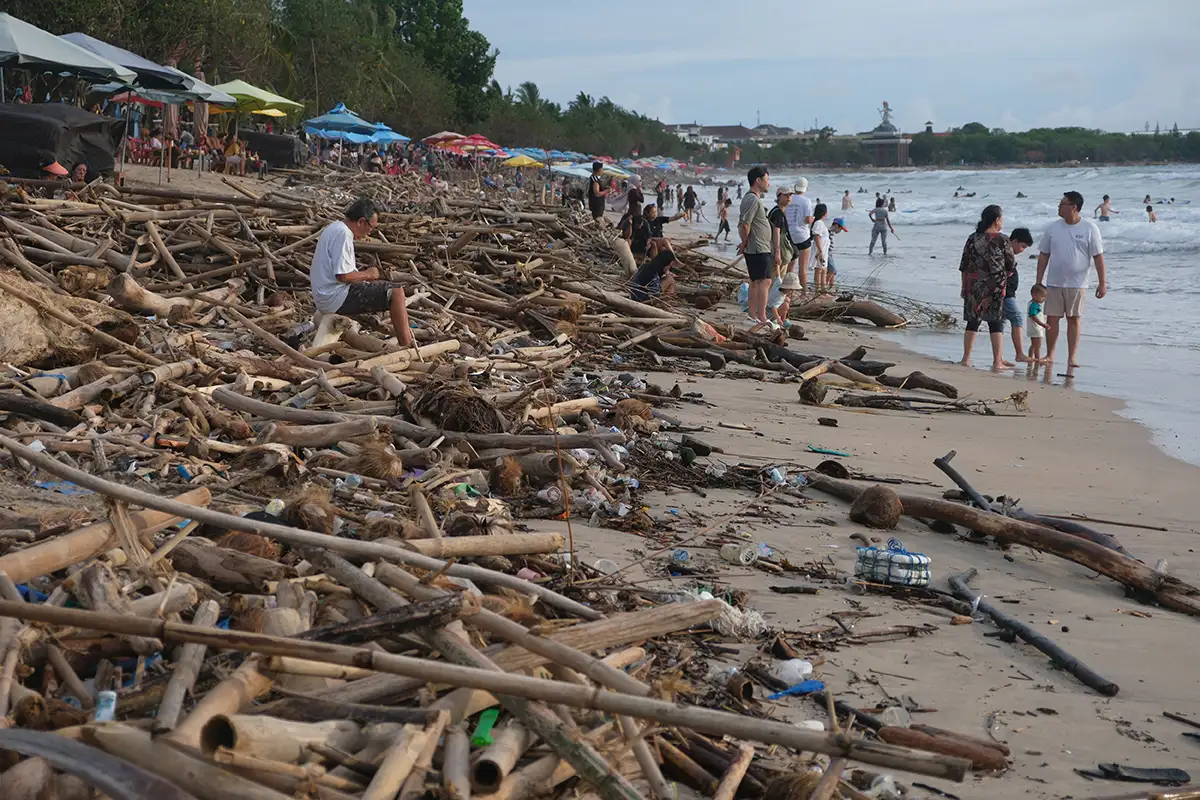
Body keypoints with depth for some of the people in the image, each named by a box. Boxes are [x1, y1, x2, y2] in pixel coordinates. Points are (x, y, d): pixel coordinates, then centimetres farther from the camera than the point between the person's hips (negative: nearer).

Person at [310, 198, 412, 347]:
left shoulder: (334, 228, 16)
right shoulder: (343, 234, -18)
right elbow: (343, 275, -24)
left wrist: (365, 275, 11)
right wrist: (368, 274, -7)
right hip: (336, 298, -11)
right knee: (396, 293, -14)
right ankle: (407, 347, -13)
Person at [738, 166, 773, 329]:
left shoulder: (751, 198, 18)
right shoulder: (753, 200, -16)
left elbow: (742, 225, 21)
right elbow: (745, 225, -22)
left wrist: (745, 243, 12)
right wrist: (745, 243, -8)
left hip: (753, 249, 11)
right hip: (759, 249, -11)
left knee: (755, 282, 12)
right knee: (764, 281, -12)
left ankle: (753, 317, 15)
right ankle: (761, 318, -14)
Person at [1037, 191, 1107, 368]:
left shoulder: (1090, 228, -4)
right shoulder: (1053, 227, 4)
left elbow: (1098, 256, -3)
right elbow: (1044, 255, 8)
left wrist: (1102, 283, -7)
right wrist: (1039, 282, 5)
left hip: (1076, 283, -2)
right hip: (1054, 282, 2)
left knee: (1074, 320, 2)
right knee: (1052, 319, 2)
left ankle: (1072, 358, 6)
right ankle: (1049, 355, 11)